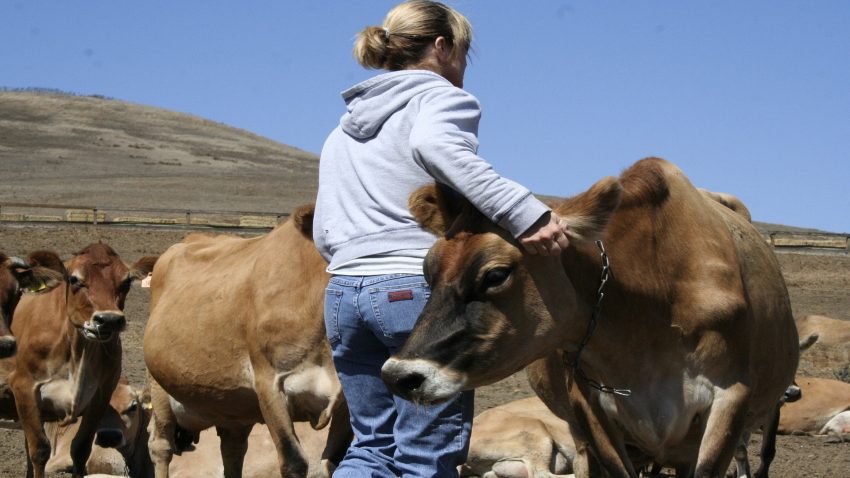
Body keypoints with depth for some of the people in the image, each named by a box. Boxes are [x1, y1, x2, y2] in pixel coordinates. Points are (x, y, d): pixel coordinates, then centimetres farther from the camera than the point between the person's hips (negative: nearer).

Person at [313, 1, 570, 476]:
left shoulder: (343, 130, 23)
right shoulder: (443, 98, 0)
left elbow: (324, 233, 17)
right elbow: (434, 145, -25)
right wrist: (525, 212, -33)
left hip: (343, 293, 7)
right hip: (422, 290, -7)